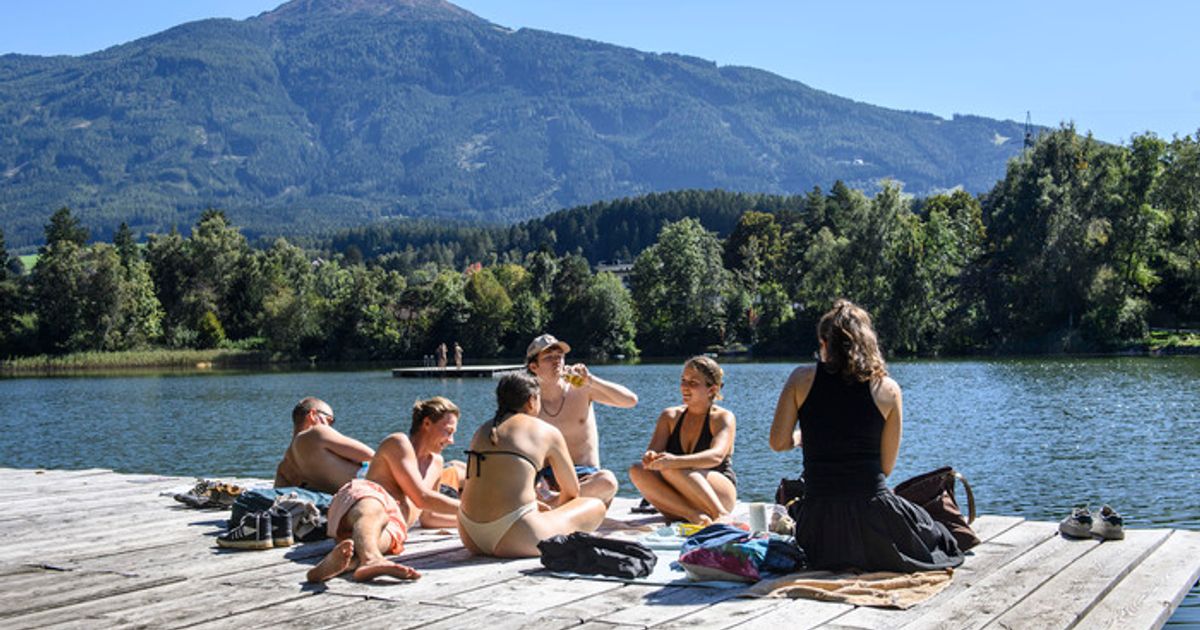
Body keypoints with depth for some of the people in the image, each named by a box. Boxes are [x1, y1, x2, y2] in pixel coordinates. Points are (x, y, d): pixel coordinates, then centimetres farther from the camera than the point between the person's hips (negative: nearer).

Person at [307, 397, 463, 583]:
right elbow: (421, 498, -2)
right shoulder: (398, 442, 6)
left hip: (392, 526, 5)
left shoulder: (436, 463, 33)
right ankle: (370, 558, -79)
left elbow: (427, 518, 41)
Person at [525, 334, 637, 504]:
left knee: (607, 480, -37)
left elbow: (631, 400, -4)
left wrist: (591, 380, -15)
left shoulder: (580, 389, 3)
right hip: (547, 478, 0)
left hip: (586, 476, 0)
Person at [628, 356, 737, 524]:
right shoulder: (670, 416, 12)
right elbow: (653, 451, -1)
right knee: (637, 471, -22)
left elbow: (716, 456, -21)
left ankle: (722, 516, -31)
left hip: (720, 496, -5)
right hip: (679, 500, 5)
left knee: (671, 469, -31)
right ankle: (692, 515, -35)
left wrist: (676, 461, -39)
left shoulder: (723, 417, -2)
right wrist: (649, 458, -28)